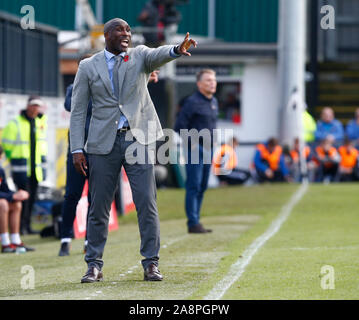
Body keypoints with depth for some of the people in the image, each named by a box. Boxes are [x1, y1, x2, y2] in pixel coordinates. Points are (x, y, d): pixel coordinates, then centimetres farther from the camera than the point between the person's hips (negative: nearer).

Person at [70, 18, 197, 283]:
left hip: (138, 139, 0)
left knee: (147, 203, -4)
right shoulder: (88, 67, 7)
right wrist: (77, 149, -3)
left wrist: (177, 50, -41)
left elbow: (158, 55, -17)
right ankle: (94, 265, 12)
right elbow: (78, 111, 6)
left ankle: (151, 264, 1)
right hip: (104, 142, 0)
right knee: (99, 206, 3)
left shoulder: (140, 56, 7)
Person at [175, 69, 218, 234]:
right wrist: (192, 143, -14)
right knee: (194, 186, -8)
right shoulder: (192, 102, -11)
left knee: (202, 187, 9)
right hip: (195, 149, -8)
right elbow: (179, 126, -14)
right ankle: (193, 223, -9)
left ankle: (196, 222, 14)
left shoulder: (214, 102, 14)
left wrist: (212, 141, 16)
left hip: (208, 149, 8)